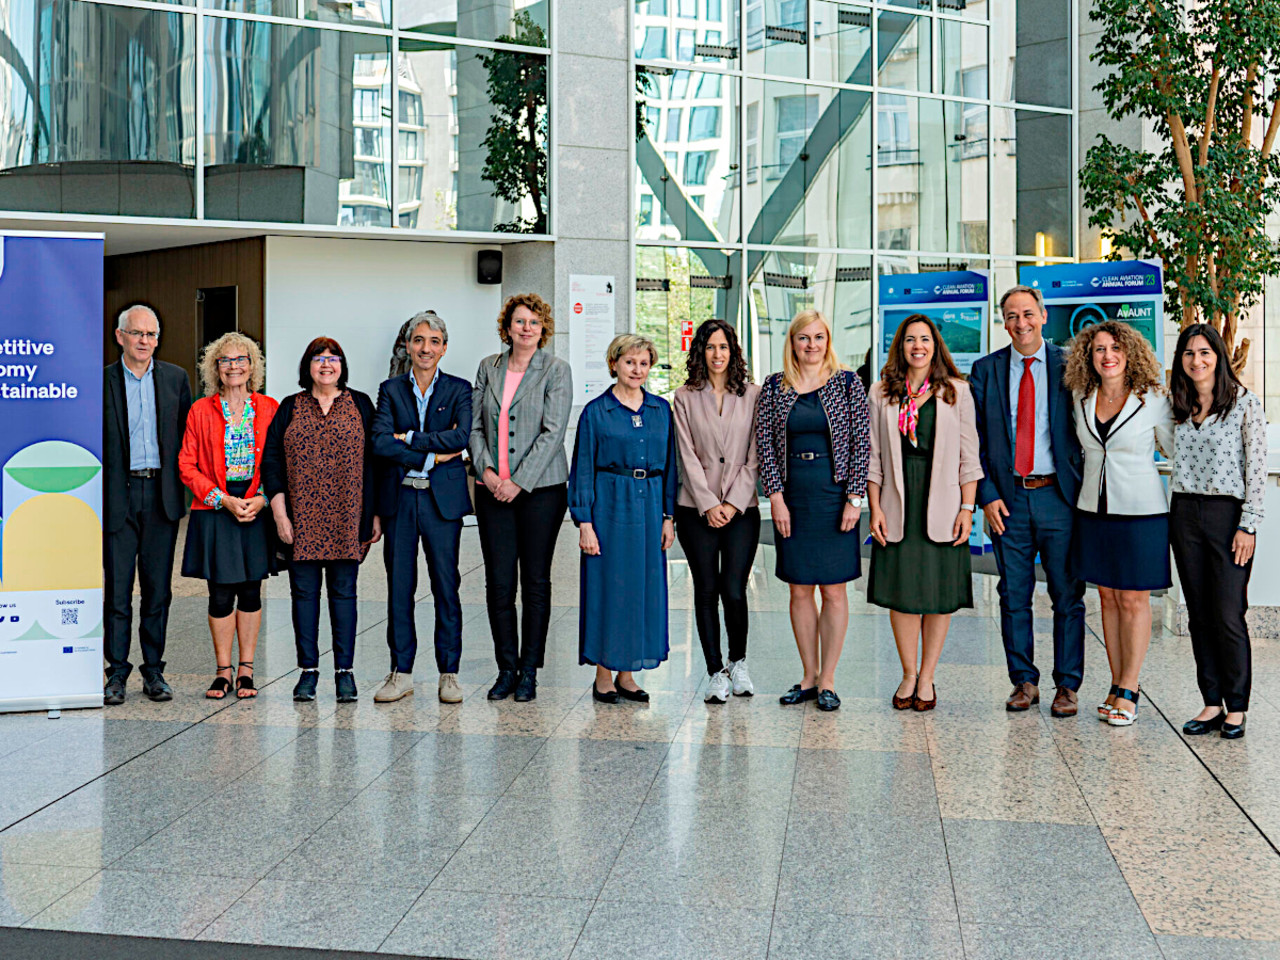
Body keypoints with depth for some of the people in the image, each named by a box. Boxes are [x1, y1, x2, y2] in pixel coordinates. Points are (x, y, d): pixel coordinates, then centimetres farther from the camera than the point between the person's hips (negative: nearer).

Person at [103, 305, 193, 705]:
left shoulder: (176, 378, 9)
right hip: (119, 495, -2)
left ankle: (153, 669, 16)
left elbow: (187, 436, 10)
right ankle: (117, 672, 10)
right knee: (118, 589, 1)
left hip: (162, 494, 2)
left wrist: (182, 489, 2)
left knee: (158, 588, 7)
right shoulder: (102, 380, 2)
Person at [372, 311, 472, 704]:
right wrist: (431, 456, -12)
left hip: (443, 498, -1)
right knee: (399, 586, 4)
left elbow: (461, 436, -13)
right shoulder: (391, 389, 8)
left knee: (446, 586, 1)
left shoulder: (458, 389, 5)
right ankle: (401, 673, 14)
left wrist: (409, 438, -12)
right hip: (399, 498, 2)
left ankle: (449, 674, 11)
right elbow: (379, 443, -6)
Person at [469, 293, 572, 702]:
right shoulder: (488, 367, 11)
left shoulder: (556, 370, -1)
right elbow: (475, 425, 11)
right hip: (492, 490, 3)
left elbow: (553, 431, -9)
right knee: (498, 581, 3)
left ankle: (529, 672, 14)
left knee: (536, 581, 3)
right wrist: (485, 469, -5)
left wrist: (519, 481, -14)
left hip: (540, 488, -3)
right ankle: (506, 668, 15)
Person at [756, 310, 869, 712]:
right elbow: (764, 442, 3)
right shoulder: (774, 387, 6)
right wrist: (776, 496, -4)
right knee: (799, 590, 7)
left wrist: (854, 498, -8)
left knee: (834, 590, 2)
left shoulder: (847, 383, 1)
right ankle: (809, 676, 19)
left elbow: (862, 442, -2)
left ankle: (828, 679, 12)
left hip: (834, 494, -2)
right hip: (792, 496, 2)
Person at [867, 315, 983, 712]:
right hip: (897, 505, 1)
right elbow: (872, 456, 6)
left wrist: (967, 508, -4)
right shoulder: (881, 394, 6)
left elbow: (969, 456, 2)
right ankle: (909, 674, 18)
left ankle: (927, 677, 16)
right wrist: (875, 509, -2)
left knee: (940, 593, 3)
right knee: (901, 591, 3)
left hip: (942, 506, -1)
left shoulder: (956, 391, 4)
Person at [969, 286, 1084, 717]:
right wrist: (987, 495, -4)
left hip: (1058, 495, -1)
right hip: (1008, 499, 1)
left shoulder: (1069, 365, 2)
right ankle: (1024, 681, 20)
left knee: (1067, 596, 3)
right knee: (1014, 595, 7)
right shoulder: (986, 370, 6)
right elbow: (976, 439, 5)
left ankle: (1067, 686, 15)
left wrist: (1084, 491, -3)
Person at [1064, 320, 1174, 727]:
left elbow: (1176, 450, 3)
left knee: (1133, 600, 2)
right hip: (1094, 509, 4)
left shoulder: (1153, 400, -8)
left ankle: (1128, 691, 10)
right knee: (1108, 598, 9)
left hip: (1140, 510, -4)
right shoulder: (1081, 399, 4)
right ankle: (1118, 686, 18)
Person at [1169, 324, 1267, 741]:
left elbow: (1256, 468, -6)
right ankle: (1212, 704, 13)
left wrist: (1248, 524, -11)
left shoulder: (1245, 404, -3)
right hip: (1184, 514, 5)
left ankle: (1236, 708, 7)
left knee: (1228, 616, -5)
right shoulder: (1177, 407, 11)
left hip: (1228, 514, -5)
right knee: (1199, 615, 6)